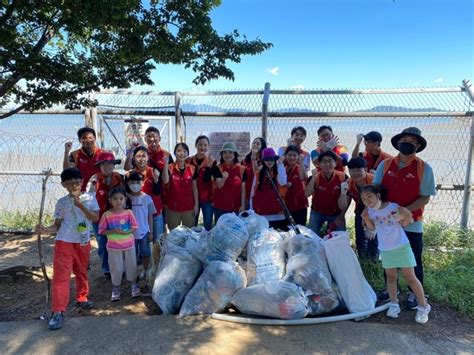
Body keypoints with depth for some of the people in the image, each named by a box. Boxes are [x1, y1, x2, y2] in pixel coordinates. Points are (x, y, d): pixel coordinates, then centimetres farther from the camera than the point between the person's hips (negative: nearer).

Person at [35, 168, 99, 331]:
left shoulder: (90, 198, -1)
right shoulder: (62, 202, -3)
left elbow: (95, 218, -11)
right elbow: (57, 225, 0)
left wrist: (81, 205, -21)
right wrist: (45, 229, -19)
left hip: (83, 242, 2)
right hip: (64, 242, -2)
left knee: (82, 272, 18)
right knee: (61, 276, -6)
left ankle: (82, 298, 38)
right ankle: (58, 312, -1)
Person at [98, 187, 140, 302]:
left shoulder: (128, 213, -8)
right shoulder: (107, 215, -11)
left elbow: (134, 227, -4)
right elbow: (102, 230, -8)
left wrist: (126, 232, -23)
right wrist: (113, 231, -23)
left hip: (129, 245, 1)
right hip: (114, 247, -1)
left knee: (131, 265, 13)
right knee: (116, 268, 9)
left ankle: (134, 286, 31)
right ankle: (115, 289, 26)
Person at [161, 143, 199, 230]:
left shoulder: (192, 169, -1)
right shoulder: (170, 168, -7)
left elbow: (194, 188, 4)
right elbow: (165, 181, -25)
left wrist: (196, 204, 2)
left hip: (189, 207, 2)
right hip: (173, 207, -1)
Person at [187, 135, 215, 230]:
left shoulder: (211, 161, -3)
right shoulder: (188, 161, 2)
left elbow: (206, 179, -13)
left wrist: (209, 166, -24)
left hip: (207, 198, -2)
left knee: (208, 226, 5)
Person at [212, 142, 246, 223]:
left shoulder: (241, 169, -1)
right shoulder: (218, 168, -4)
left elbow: (243, 188, 1)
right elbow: (219, 186, -11)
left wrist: (243, 205, -3)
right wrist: (224, 178, -31)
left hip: (236, 207, 1)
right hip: (220, 207, -1)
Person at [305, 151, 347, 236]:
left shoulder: (343, 177, -14)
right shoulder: (315, 177, -15)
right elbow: (307, 194, -28)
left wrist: (341, 215, -4)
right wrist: (314, 177, -35)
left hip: (336, 214, 0)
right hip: (317, 213, 0)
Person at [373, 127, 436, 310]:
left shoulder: (424, 168, -9)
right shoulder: (385, 165, -1)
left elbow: (425, 197, -10)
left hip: (412, 223, -3)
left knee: (414, 260, 10)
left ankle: (414, 294, 30)